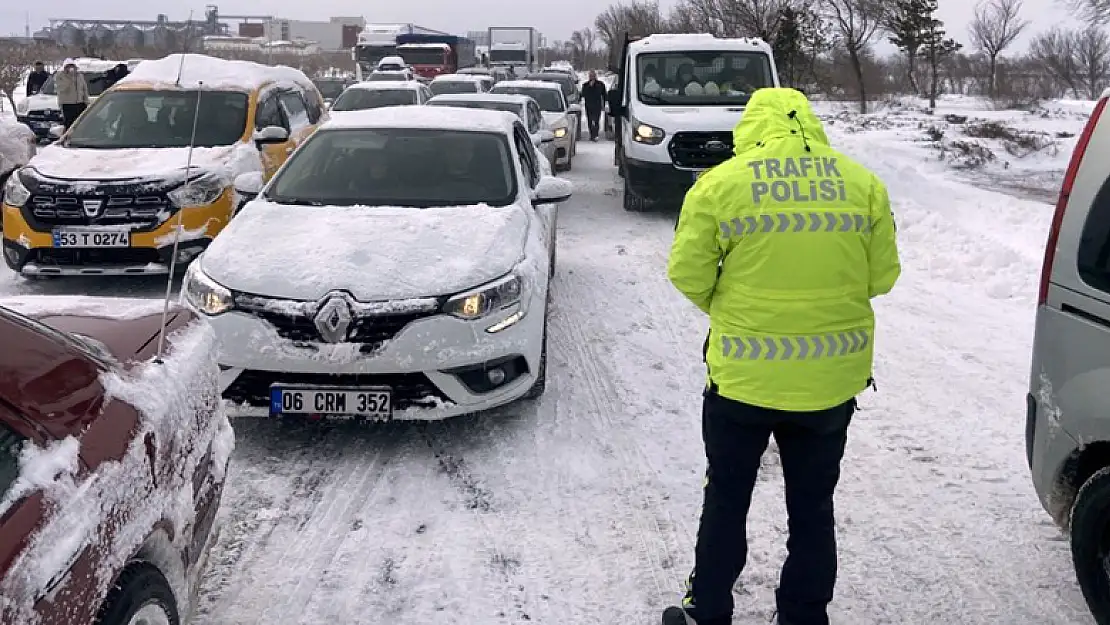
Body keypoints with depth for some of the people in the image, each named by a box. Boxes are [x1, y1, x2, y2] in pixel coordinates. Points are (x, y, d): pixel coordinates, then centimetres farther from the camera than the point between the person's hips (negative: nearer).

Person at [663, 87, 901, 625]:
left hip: (743, 377, -2)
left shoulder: (721, 183, -8)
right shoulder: (864, 183, 1)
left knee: (726, 502, 16)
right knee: (813, 508, 18)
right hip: (834, 377, 3)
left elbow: (688, 275, -6)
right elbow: (882, 276, 6)